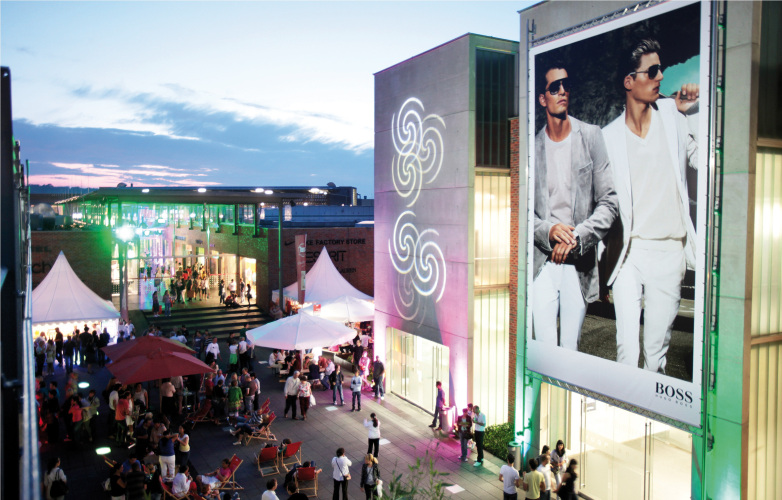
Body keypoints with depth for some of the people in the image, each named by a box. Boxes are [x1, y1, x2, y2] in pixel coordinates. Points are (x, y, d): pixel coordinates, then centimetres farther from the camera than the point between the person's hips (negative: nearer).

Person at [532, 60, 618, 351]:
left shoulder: (591, 137, 5)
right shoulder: (533, 146, 8)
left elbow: (609, 202, 1)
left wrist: (576, 237, -11)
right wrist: (549, 230, -11)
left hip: (580, 264, 0)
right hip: (542, 263, 1)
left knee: (570, 349, 4)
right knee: (544, 351, -1)